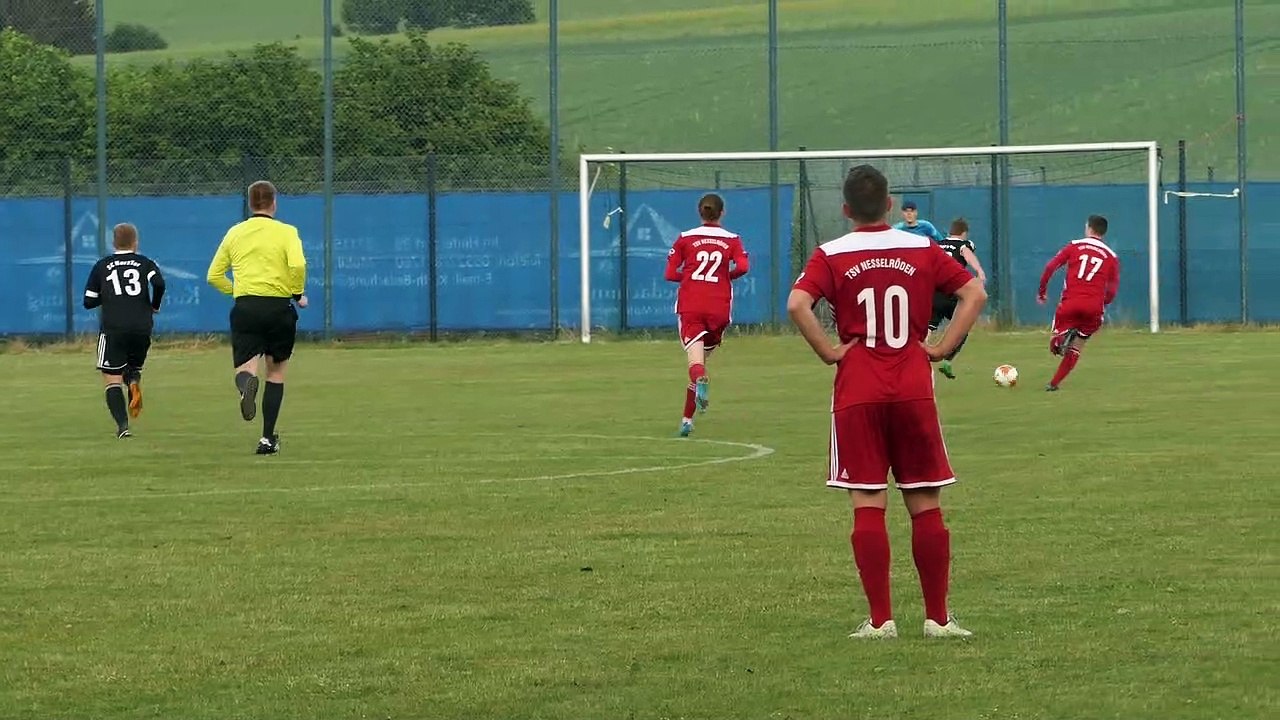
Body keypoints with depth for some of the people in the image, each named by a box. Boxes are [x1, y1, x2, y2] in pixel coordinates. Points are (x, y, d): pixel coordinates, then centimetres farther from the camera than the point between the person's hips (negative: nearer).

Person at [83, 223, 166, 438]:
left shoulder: (102, 266, 10)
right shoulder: (145, 263, 9)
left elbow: (89, 302, 10)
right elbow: (159, 283, -11)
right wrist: (155, 306, 7)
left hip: (113, 329, -1)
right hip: (142, 328, 2)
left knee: (113, 379, 0)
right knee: (134, 368, 24)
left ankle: (122, 425, -17)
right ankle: (134, 383, -12)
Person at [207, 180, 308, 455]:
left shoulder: (235, 233, 11)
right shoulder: (286, 232, 0)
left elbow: (214, 275, 11)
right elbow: (297, 265, -17)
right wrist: (298, 293, -2)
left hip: (245, 308, 1)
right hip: (279, 306, -1)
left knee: (245, 368, -2)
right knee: (276, 370, 14)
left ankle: (246, 385, -43)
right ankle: (268, 438, 13)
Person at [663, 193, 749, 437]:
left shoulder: (686, 238, 8)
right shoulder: (732, 240, 7)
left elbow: (670, 273, 3)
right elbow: (743, 266, -9)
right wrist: (726, 276, 11)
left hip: (689, 307, -1)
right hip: (719, 307, 1)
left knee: (695, 360, -13)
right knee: (704, 357, 16)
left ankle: (701, 381, -50)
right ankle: (687, 418, 17)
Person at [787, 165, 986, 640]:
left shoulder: (831, 256, -1)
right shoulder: (922, 250, 5)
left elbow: (797, 305, -17)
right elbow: (974, 294, 0)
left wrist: (830, 353, -8)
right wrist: (943, 348, 1)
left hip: (857, 394, -1)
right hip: (915, 389, 2)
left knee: (868, 506, 0)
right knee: (926, 505, 7)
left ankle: (880, 620, -3)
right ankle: (938, 618, 8)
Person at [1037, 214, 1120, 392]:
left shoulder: (1074, 246, 8)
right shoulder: (1111, 256, 11)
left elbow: (1050, 267, 1)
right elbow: (1113, 289, 7)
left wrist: (1042, 292, 13)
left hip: (1070, 303, -1)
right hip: (1094, 307, 1)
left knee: (1055, 346, 9)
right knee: (1076, 348, 14)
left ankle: (1065, 336, -25)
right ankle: (1054, 383, 4)